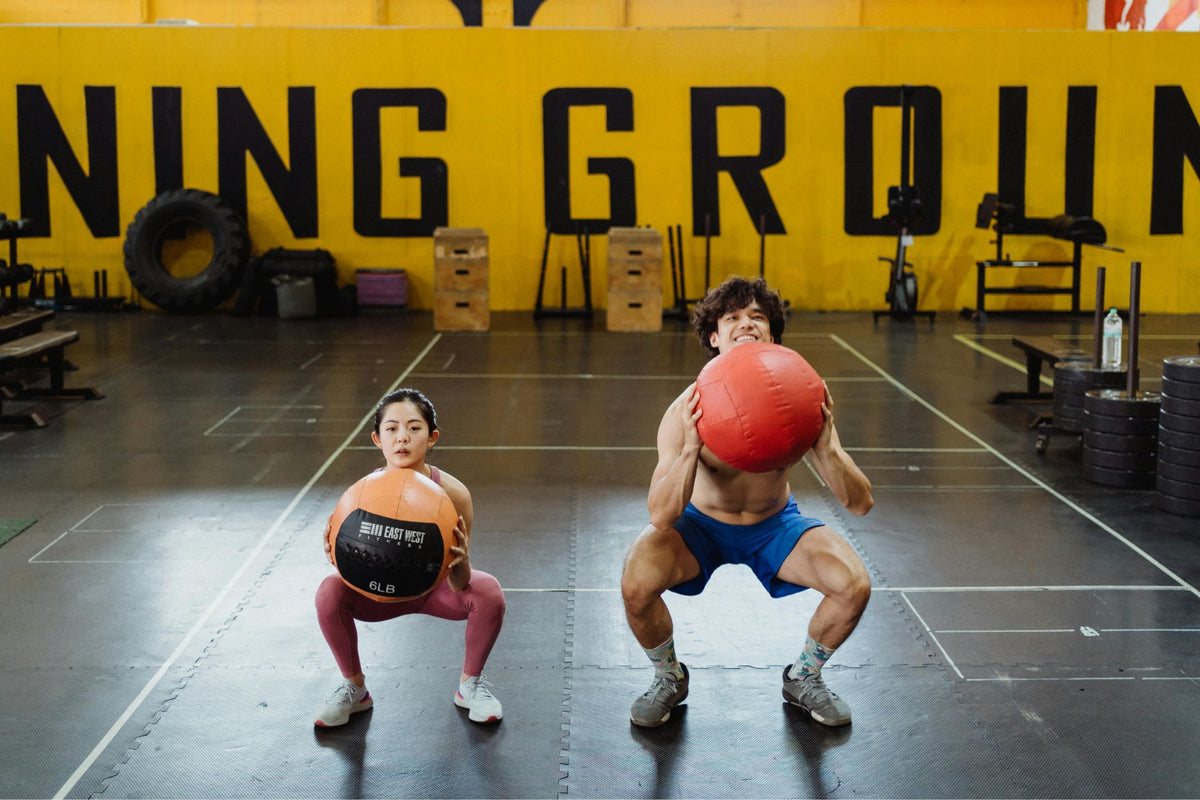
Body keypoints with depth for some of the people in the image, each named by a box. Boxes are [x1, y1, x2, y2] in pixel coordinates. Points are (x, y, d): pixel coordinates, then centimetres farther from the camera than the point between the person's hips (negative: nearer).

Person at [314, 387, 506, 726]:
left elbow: (460, 586, -26)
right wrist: (338, 556, -46)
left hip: (437, 587, -1)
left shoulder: (452, 492, -29)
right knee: (329, 592, -27)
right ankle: (354, 688, 1)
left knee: (488, 592, -29)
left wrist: (461, 562, -49)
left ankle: (470, 684, -1)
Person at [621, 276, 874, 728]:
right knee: (635, 585, -28)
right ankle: (669, 679, 6)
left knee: (854, 585, -20)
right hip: (701, 524, -1)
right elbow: (661, 516, -34)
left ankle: (804, 677, 12)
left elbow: (861, 504, -23)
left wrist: (825, 447, -41)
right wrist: (690, 448, -49)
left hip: (774, 524, 2)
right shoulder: (687, 411, -27)